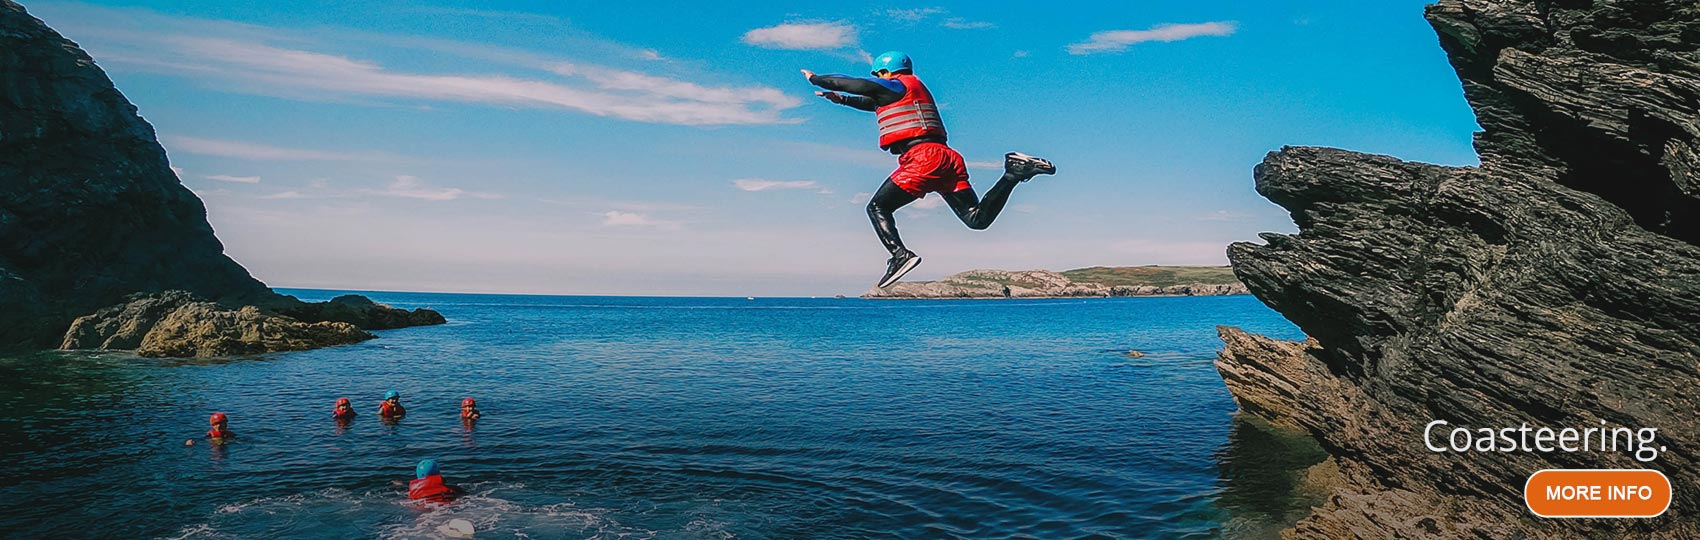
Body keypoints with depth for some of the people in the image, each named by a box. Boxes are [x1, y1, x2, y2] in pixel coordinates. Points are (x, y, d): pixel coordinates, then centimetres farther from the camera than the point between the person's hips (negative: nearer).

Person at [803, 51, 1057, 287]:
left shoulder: (896, 86, 6)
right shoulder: (913, 90, 32)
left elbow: (851, 83, 6)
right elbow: (874, 102, 43)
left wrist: (815, 78, 20)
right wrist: (842, 99, 37)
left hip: (923, 157, -9)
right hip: (947, 158, 9)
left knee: (878, 207, -3)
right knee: (977, 219, 5)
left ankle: (901, 255, -22)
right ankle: (1014, 172, -5)